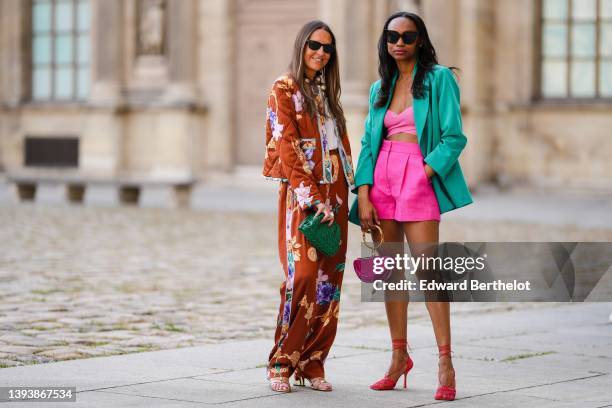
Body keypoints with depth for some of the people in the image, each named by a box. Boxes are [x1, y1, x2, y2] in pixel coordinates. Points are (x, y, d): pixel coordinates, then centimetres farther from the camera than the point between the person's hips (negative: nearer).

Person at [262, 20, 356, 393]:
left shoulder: (327, 92, 18)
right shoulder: (285, 89, -3)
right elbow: (287, 149, -11)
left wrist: (345, 194, 9)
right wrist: (313, 199, -16)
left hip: (334, 193, 7)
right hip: (301, 194, -7)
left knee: (330, 281, 2)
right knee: (303, 276, -16)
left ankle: (312, 363, 7)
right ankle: (282, 363, -7)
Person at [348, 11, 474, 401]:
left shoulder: (438, 79, 1)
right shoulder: (380, 88, 16)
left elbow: (454, 137, -5)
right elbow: (368, 142, 13)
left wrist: (425, 174, -16)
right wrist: (363, 195, 1)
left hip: (419, 179, -5)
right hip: (382, 179, 5)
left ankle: (445, 363, -10)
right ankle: (400, 356, 16)